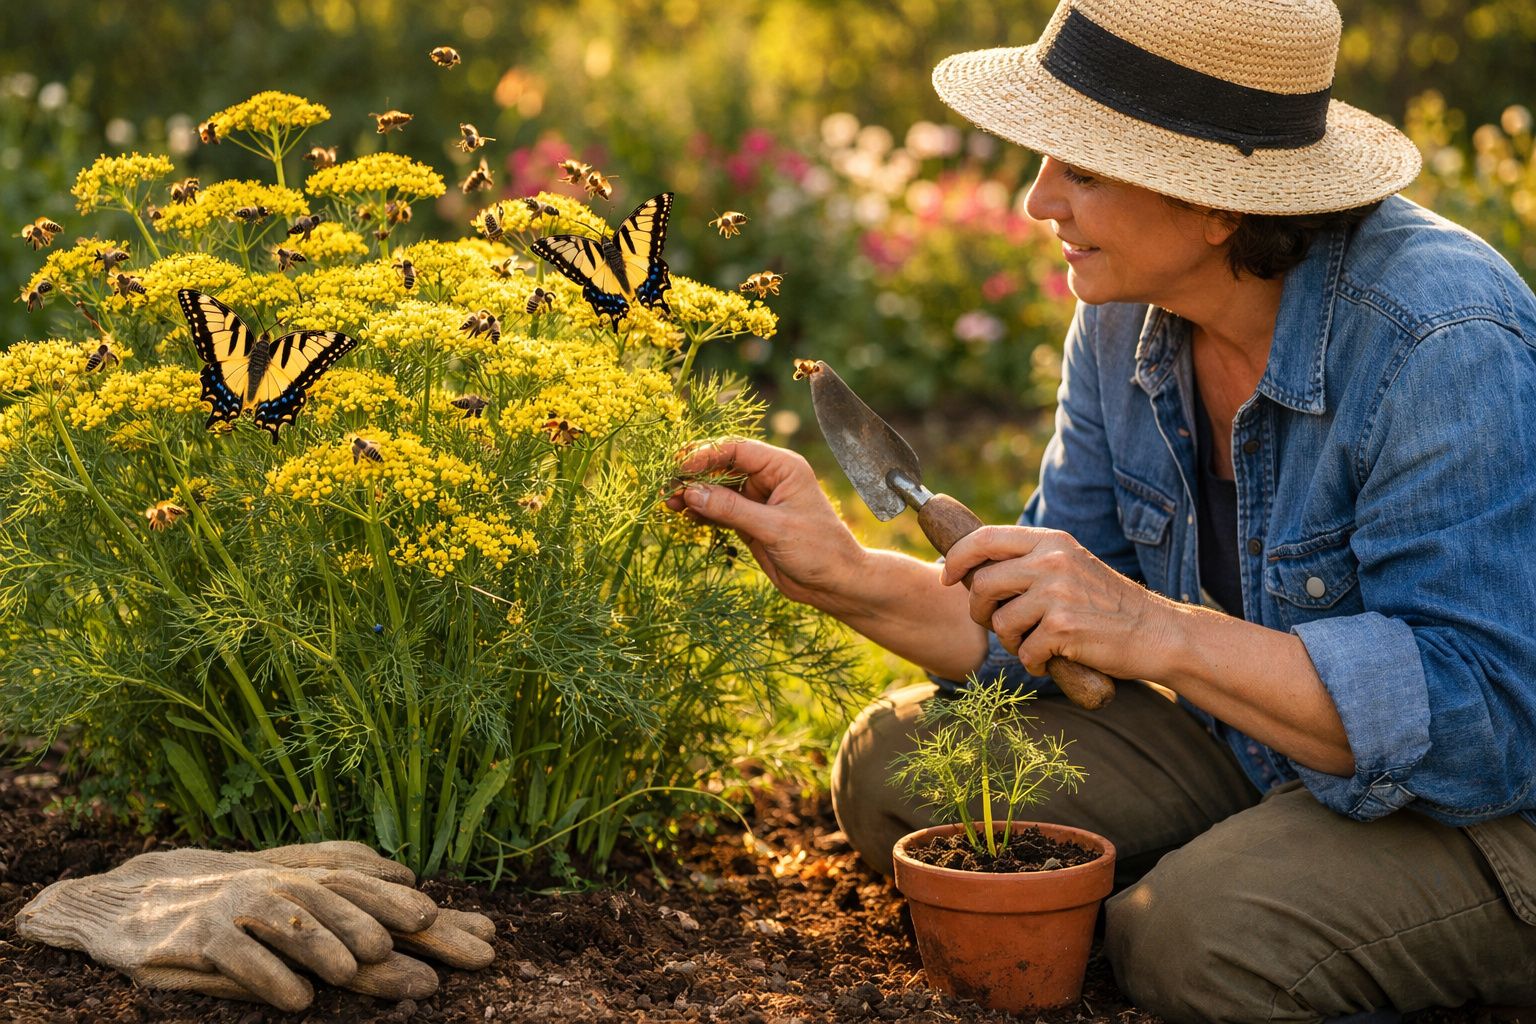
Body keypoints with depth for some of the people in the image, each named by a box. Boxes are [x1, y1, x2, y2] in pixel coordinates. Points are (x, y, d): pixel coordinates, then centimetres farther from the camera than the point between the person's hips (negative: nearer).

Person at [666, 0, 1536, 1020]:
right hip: (1251, 739, 7)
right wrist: (844, 574, -13)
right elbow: (1048, 630, 2)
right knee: (896, 767, -4)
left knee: (1201, 936, -33)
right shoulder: (1127, 312, -6)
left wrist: (1159, 630, -39)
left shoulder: (1450, 349, -29)